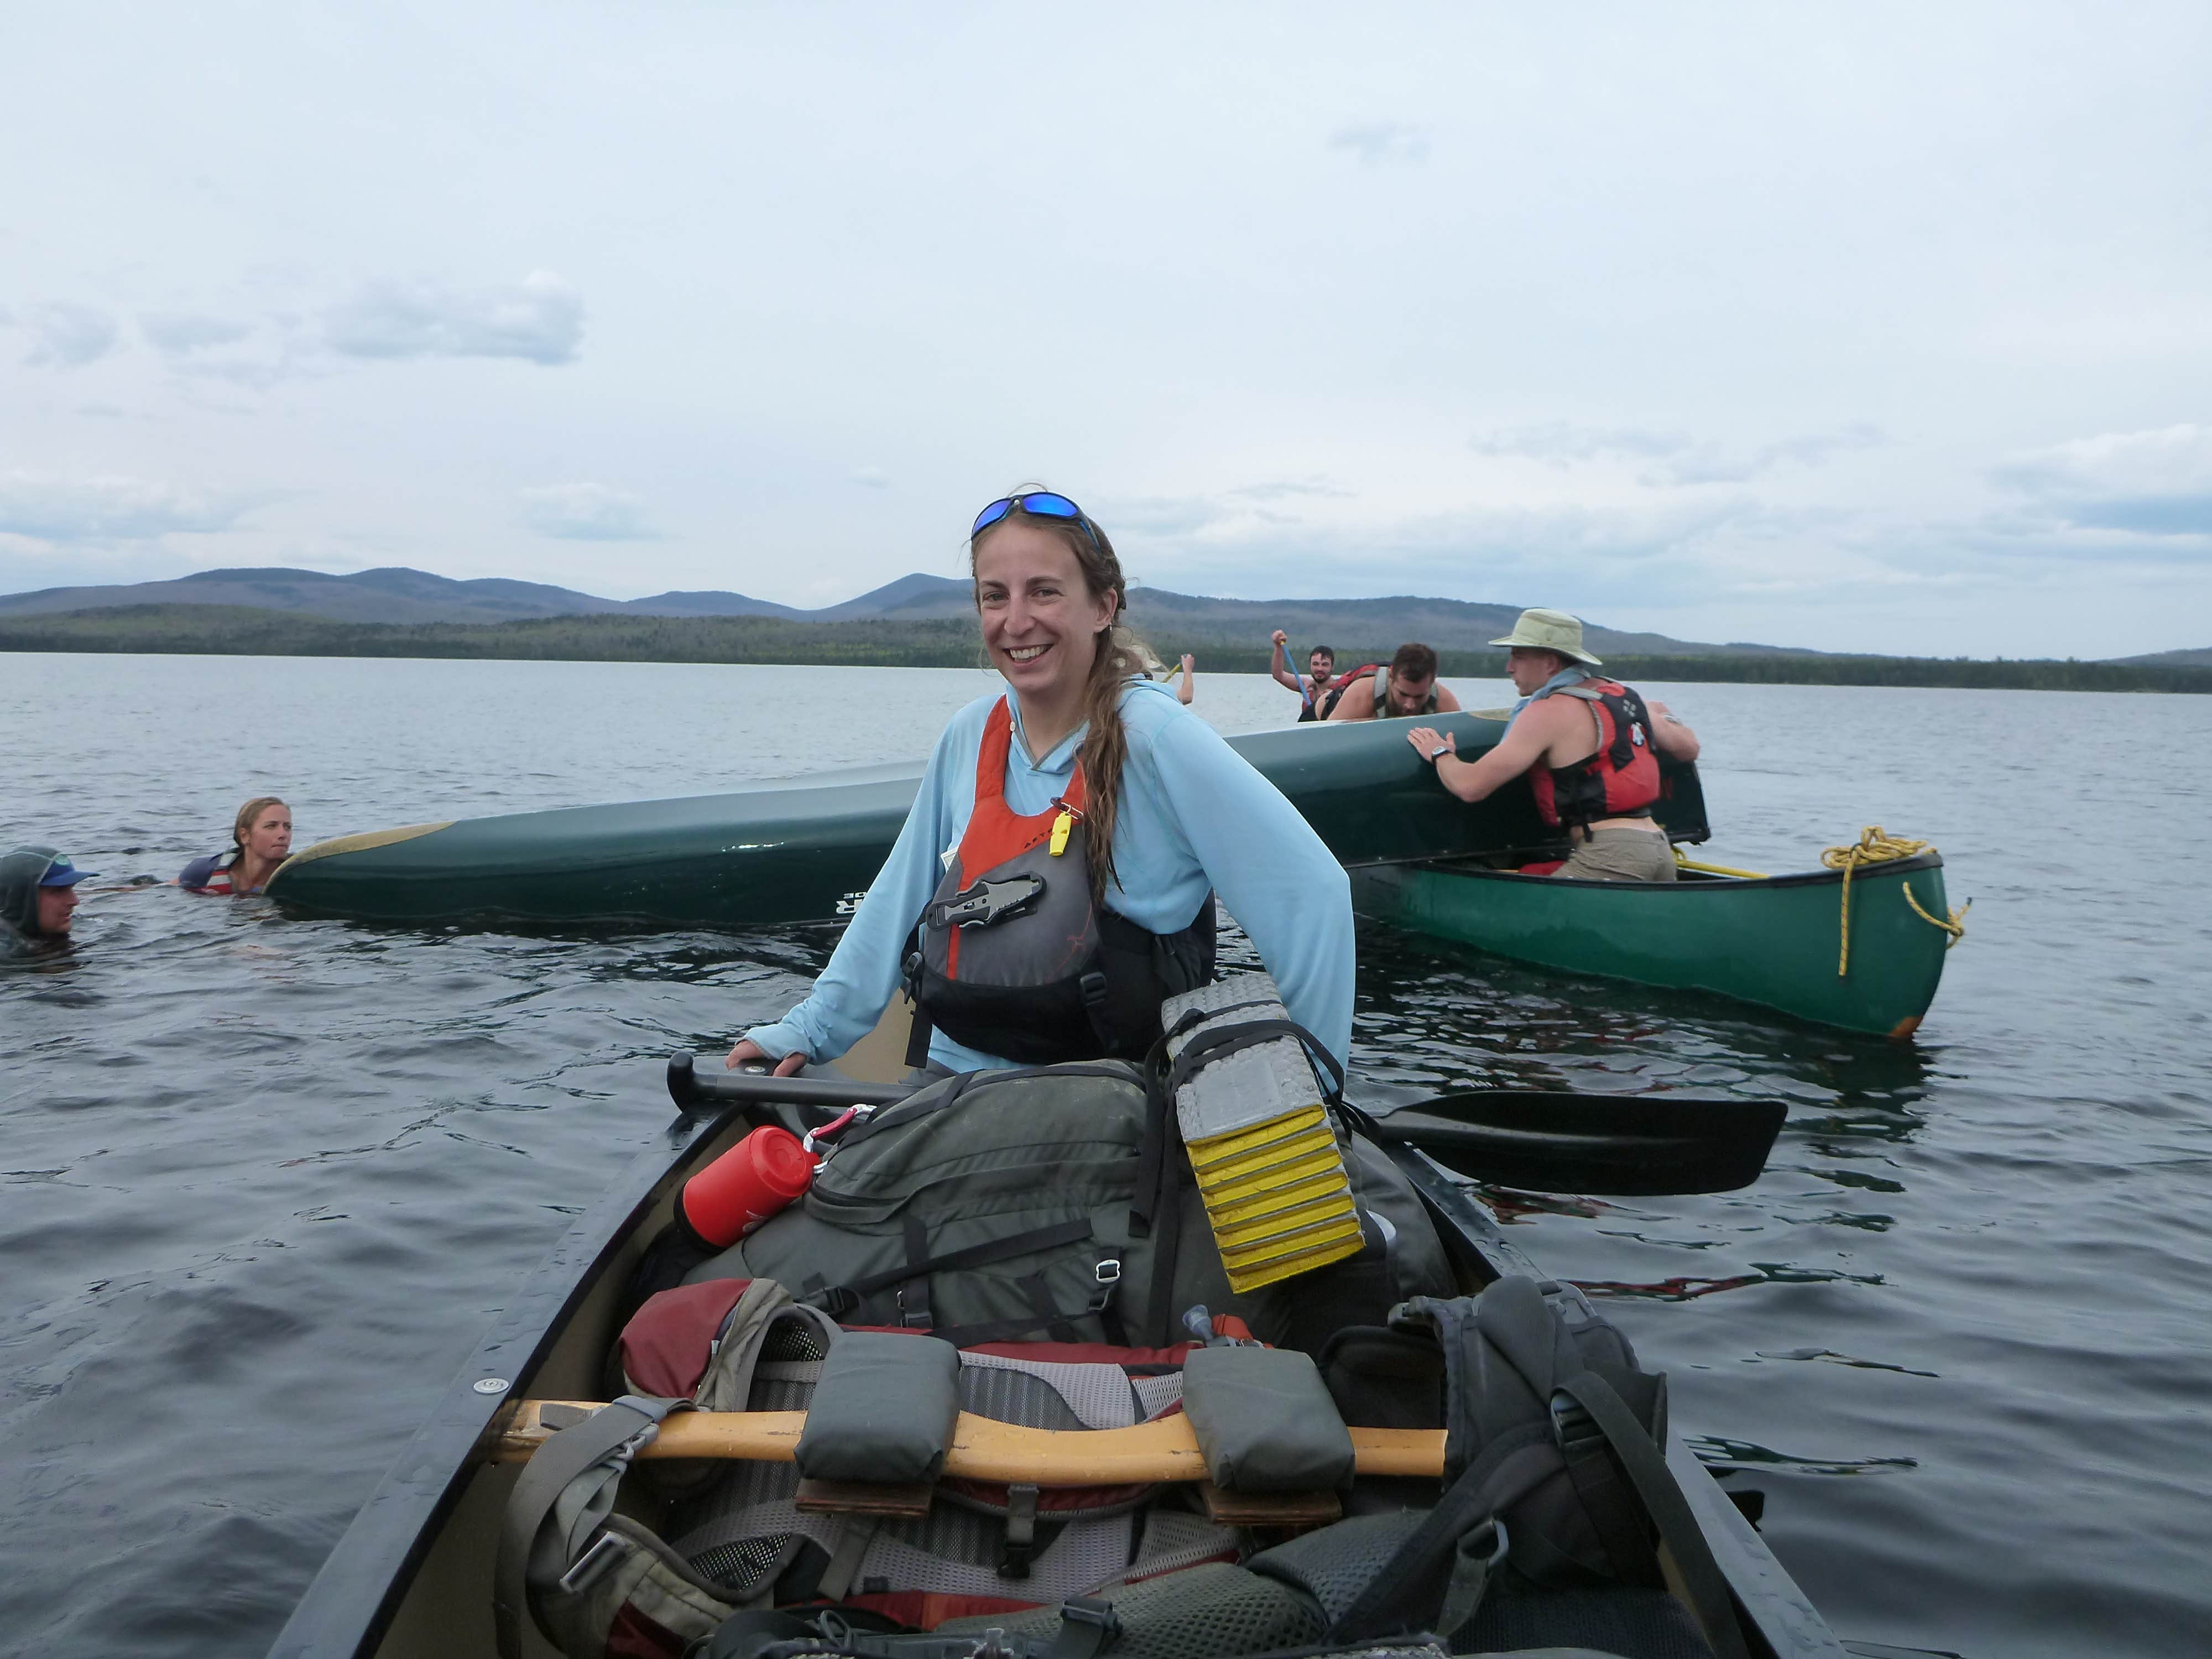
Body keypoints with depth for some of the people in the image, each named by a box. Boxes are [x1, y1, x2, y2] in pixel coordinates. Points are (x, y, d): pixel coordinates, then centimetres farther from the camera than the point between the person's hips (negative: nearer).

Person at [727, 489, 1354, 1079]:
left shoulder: (1155, 738, -14)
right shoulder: (969, 739, 5)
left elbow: (1311, 893, -14)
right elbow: (899, 902, 16)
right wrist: (809, 1029, 14)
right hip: (948, 1084, 4)